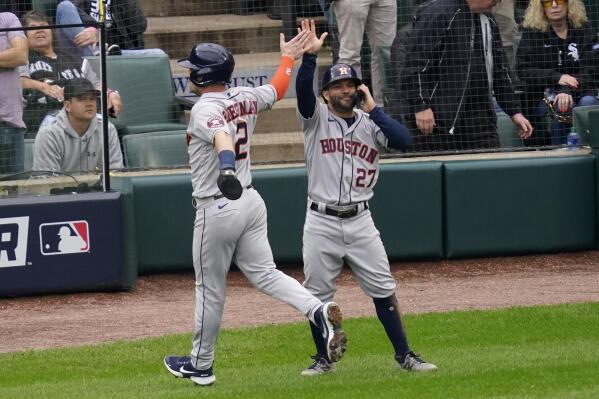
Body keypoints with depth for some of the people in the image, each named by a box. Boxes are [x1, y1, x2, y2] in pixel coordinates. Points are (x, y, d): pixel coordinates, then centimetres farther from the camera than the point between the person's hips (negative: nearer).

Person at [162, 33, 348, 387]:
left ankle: (201, 365, 19)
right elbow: (277, 90, 25)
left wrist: (227, 169, -59)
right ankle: (319, 311, -16)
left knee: (210, 289, 6)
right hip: (252, 201, 7)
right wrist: (289, 58, 43)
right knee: (264, 273, 8)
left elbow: (222, 136, -40)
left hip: (217, 208, -7)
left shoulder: (204, 109, -18)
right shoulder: (245, 98, 4)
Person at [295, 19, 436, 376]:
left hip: (360, 222, 1)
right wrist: (310, 54, -33)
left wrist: (373, 109, -9)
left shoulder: (370, 123, 5)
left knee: (383, 290, 1)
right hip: (322, 222, -1)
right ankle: (324, 359, 19)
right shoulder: (316, 117, 1)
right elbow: (303, 88, -19)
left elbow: (404, 140, -11)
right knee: (317, 294, 4)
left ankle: (404, 355, 8)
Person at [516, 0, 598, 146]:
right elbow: (523, 70, -5)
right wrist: (557, 78, -19)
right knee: (560, 106, -32)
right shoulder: (532, 32, 4)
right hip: (544, 99, -1)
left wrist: (569, 91, -24)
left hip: (580, 92, 1)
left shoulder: (583, 29, 6)